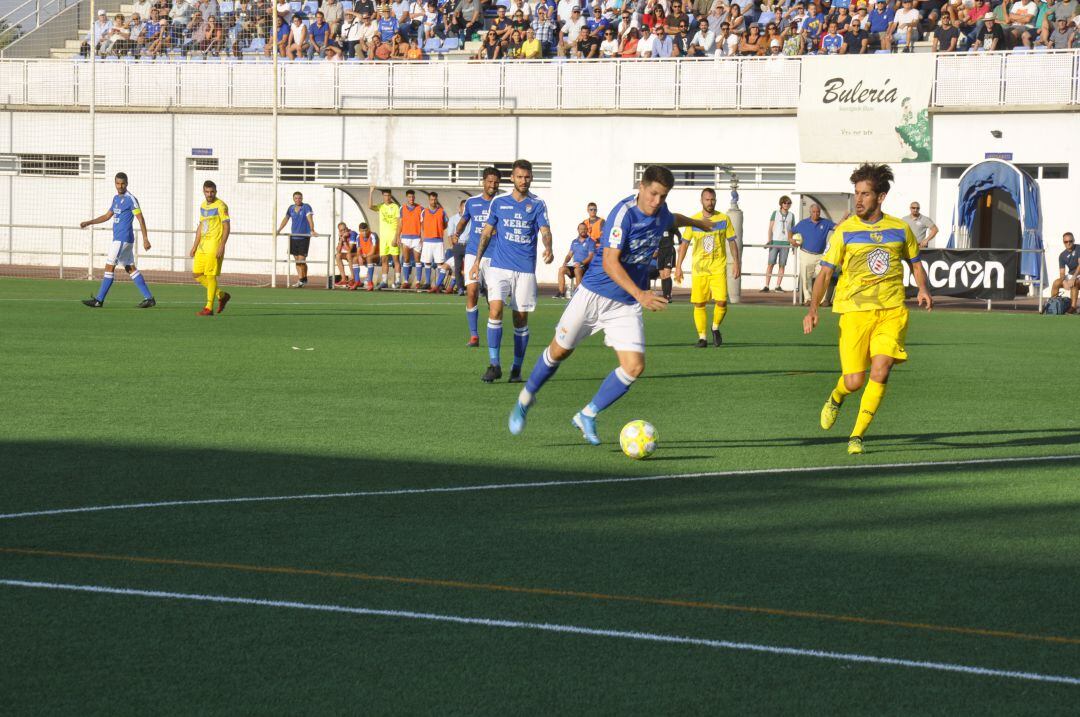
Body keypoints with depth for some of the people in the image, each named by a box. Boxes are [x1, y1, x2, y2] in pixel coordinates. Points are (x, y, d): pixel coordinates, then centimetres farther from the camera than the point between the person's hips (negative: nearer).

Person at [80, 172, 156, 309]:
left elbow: (140, 219, -13)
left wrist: (145, 239, -18)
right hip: (118, 239, 9)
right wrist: (89, 222, 18)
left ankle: (99, 300, -5)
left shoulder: (131, 199, -10)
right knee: (130, 268, 8)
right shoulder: (116, 199, 16)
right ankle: (149, 298, 8)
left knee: (109, 267, -7)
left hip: (123, 239, -9)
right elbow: (107, 216, 25)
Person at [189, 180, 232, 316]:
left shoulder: (220, 206, -9)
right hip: (202, 247, 8)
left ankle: (209, 308, -4)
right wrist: (195, 245, 19)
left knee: (210, 275, -8)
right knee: (197, 274, 7)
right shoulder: (203, 206, 15)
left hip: (214, 247, -8)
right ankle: (222, 295, 20)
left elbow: (226, 227, -13)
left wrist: (222, 246, -20)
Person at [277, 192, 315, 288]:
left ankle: (301, 280, -6)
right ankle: (304, 280, 17)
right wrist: (278, 231, 13)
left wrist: (312, 230, -33)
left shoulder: (306, 207, -7)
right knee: (297, 260, 8)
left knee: (301, 260, -10)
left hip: (304, 237, -6)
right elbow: (285, 219, 18)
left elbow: (310, 218, -19)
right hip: (294, 237, 6)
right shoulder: (291, 208, 10)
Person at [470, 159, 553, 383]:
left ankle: (517, 369, 13)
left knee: (521, 319, 3)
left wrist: (548, 248, -30)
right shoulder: (499, 202, 6)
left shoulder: (537, 204, 3)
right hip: (499, 266, 0)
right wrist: (477, 260, 10)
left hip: (525, 269, 0)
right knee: (495, 310, -16)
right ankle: (494, 365, -12)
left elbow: (545, 230, -9)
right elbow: (487, 231, 13)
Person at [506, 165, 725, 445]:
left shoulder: (661, 213, 0)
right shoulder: (624, 213, -22)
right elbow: (610, 262, -29)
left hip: (627, 305, 5)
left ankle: (587, 416, 6)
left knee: (634, 366, -10)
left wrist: (696, 222, 47)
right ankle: (526, 398, 34)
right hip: (594, 293, -5)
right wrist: (639, 294, -39)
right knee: (560, 350, 8)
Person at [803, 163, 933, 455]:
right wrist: (813, 308, -13)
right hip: (855, 311, -1)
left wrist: (923, 289, 2)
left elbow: (915, 263, 22)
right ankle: (836, 398, 32)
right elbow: (825, 273, 0)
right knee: (854, 381, -6)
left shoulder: (900, 229, 7)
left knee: (880, 370, -18)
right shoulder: (844, 231, 1)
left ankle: (858, 435, -6)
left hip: (892, 311, 1)